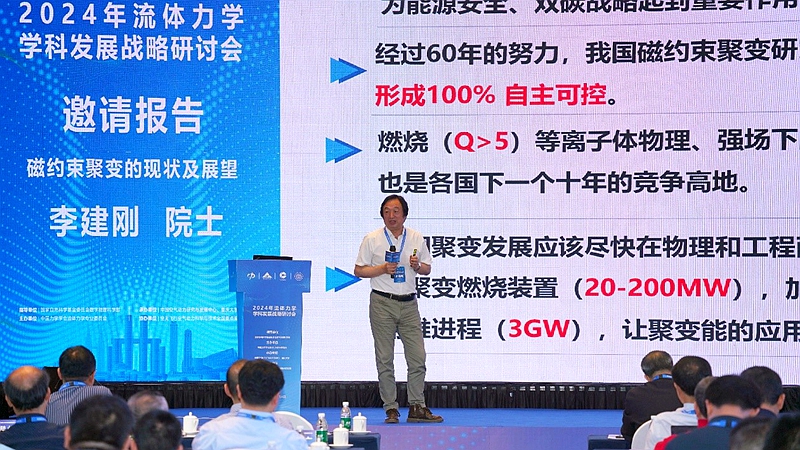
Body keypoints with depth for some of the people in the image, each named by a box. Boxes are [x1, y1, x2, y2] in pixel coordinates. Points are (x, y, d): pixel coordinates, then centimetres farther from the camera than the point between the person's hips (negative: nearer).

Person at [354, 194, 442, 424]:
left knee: (418, 357, -2)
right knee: (385, 359, 0)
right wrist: (382, 269, -12)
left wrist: (417, 266, -8)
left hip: (409, 304, 2)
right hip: (382, 304, -2)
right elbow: (359, 270, 2)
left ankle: (417, 407, 4)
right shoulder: (372, 239, 1)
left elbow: (427, 269, 14)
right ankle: (391, 409, 4)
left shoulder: (416, 238, 8)